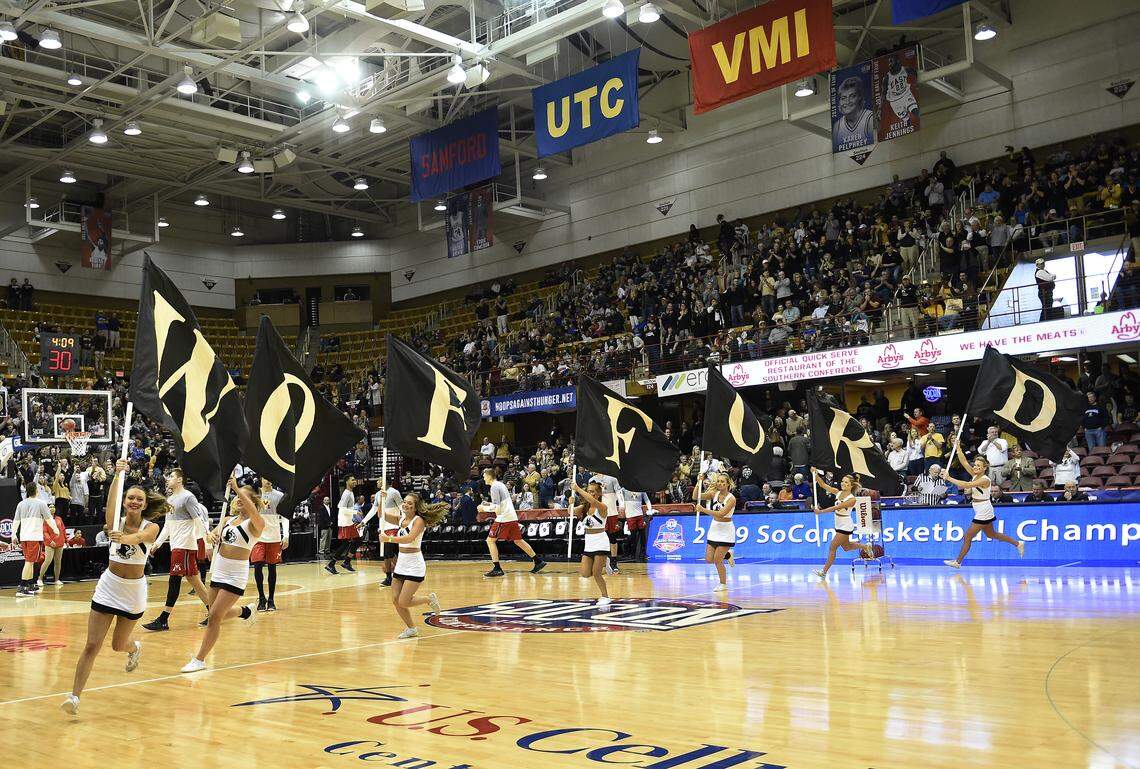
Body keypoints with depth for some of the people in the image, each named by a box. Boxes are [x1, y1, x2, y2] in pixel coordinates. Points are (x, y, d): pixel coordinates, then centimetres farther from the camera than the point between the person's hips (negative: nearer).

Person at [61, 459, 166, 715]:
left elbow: (139, 536, -34)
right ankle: (75, 696, -2)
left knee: (118, 644, 14)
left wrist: (124, 538, -57)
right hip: (108, 587, 1)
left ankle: (135, 648, 49)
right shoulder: (116, 522, -6)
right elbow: (111, 505, -28)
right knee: (92, 645, -7)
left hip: (134, 591, 0)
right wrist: (118, 475, -42)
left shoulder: (152, 527, -10)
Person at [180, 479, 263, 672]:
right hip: (218, 572, 7)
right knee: (217, 615, 17)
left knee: (214, 617, -9)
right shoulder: (227, 520, 10)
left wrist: (237, 488, -34)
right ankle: (245, 612, 47)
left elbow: (253, 511, -32)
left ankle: (199, 660, 2)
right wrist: (212, 536, -17)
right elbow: (213, 535, 6)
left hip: (235, 576, -7)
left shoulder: (255, 524, -11)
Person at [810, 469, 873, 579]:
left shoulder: (852, 499, -20)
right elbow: (823, 485, -7)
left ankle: (824, 572, 0)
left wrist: (820, 511, -33)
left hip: (845, 526, -8)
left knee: (832, 547, -6)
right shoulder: (838, 493, -2)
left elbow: (836, 507, -28)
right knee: (846, 547, 24)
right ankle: (865, 547, 46)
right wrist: (816, 475, -23)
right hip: (839, 525, 8)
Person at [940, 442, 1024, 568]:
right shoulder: (975, 475, 2)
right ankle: (1018, 544, 36)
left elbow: (966, 485, -32)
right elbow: (964, 462, -4)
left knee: (967, 537, -4)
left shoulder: (985, 480, -21)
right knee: (991, 534, 24)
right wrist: (957, 447, -14)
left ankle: (958, 562, 2)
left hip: (983, 512, -9)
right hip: (981, 512, 9)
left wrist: (949, 478, -32)